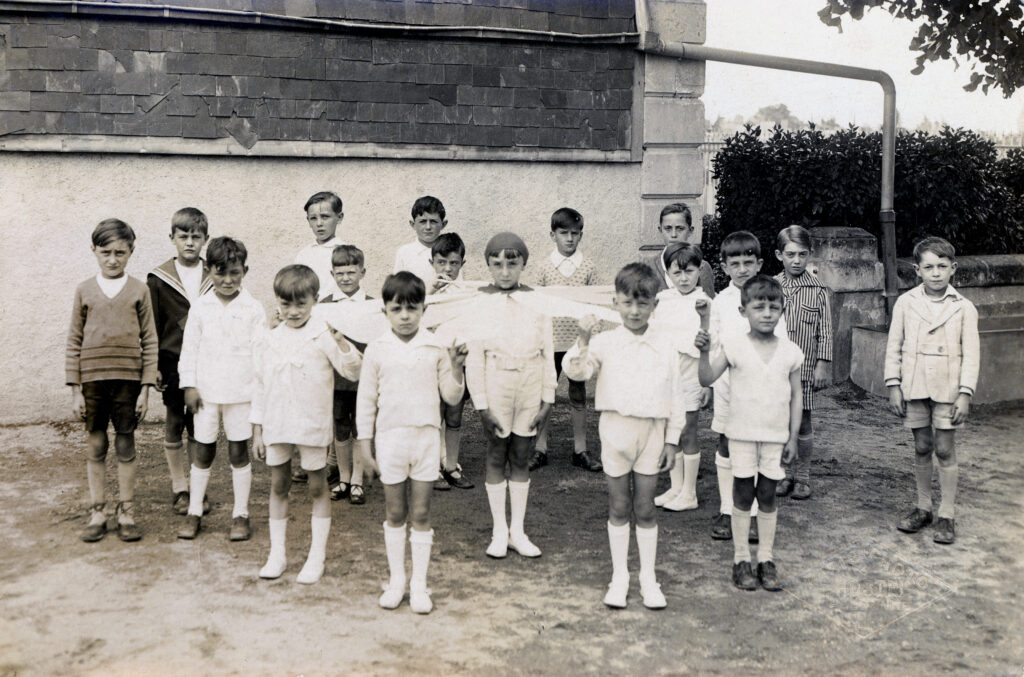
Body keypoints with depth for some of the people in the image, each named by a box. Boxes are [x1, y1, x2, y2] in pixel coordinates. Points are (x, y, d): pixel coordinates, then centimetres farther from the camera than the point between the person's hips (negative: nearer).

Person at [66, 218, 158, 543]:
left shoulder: (139, 290, 1)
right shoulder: (84, 291, 4)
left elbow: (150, 342, 1)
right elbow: (74, 342, 5)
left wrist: (146, 387, -4)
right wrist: (75, 390, 0)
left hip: (128, 379, -1)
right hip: (92, 379, 1)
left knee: (126, 446, 6)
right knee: (96, 446, 7)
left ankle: (127, 514, 16)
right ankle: (97, 513, 18)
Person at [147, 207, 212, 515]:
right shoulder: (159, 279, 0)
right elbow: (152, 327, 2)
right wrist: (154, 367, -1)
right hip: (174, 362, -1)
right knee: (175, 425, 7)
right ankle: (179, 489, 19)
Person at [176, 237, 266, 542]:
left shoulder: (254, 309, -1)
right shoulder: (200, 308, 2)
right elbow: (190, 347, 4)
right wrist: (189, 385, -1)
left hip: (241, 392, -1)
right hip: (206, 390, 1)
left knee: (238, 452, 5)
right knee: (202, 452, 9)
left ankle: (241, 515, 16)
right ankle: (194, 513, 21)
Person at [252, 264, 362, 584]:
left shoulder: (322, 336, -6)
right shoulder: (270, 340, 5)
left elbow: (353, 372, -14)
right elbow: (260, 387, 10)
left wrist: (341, 342, -30)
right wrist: (257, 431, 10)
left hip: (312, 426, -3)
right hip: (276, 426, 4)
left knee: (317, 488, 5)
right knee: (278, 486, 11)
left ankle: (317, 556, 15)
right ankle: (277, 552, 23)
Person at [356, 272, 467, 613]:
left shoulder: (435, 348, -2)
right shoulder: (377, 350, -1)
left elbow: (451, 397, 1)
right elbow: (366, 398, 4)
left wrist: (456, 370, -17)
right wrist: (365, 442, 3)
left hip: (426, 437, 0)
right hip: (390, 438, 0)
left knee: (420, 514, 4)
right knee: (395, 513, 9)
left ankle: (419, 584, 14)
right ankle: (396, 580, 23)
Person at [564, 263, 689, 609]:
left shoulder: (668, 343, 1)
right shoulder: (606, 342, -3)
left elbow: (676, 393, 4)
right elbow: (576, 370, -15)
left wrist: (672, 440, 3)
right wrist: (583, 338, -29)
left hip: (652, 431, 0)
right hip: (616, 428, 0)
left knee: (645, 507, 7)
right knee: (619, 507, 9)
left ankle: (648, 576, 20)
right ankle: (619, 575, 22)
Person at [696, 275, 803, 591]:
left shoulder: (790, 351, 0)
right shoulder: (734, 345, -6)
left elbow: (796, 396, 5)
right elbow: (707, 379, -10)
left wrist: (793, 437, 4)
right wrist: (704, 351, -27)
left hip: (775, 435, 2)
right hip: (742, 434, -1)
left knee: (767, 495, 8)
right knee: (743, 495, 6)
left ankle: (766, 558, 19)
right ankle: (741, 558, 16)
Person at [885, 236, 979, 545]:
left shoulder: (964, 308, -1)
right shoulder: (905, 303, 3)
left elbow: (971, 354, -2)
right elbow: (894, 346, 5)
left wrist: (965, 393, -9)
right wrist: (893, 385, 0)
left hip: (947, 389, -2)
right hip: (915, 388, 2)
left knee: (945, 450, -1)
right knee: (922, 448, 9)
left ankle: (947, 515, 8)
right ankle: (923, 508, 23)